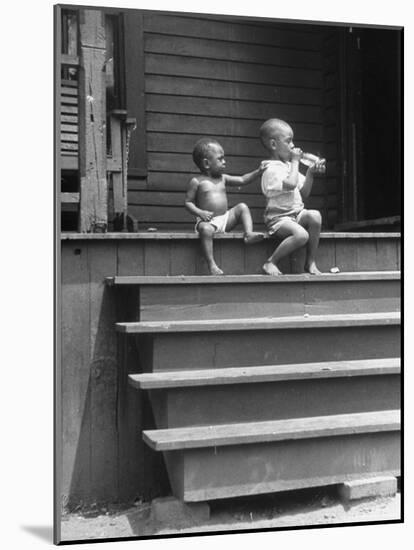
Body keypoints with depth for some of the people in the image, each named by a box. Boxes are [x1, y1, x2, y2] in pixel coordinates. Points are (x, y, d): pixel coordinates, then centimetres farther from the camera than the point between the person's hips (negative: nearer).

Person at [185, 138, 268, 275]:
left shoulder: (223, 178, 15)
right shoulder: (196, 182, -2)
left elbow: (242, 180, 19)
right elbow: (188, 202, -2)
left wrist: (258, 171, 8)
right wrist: (199, 212, -19)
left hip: (225, 219, 6)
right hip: (208, 221, -6)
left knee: (242, 207, -6)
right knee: (205, 229, -38)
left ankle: (249, 234, -19)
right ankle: (211, 265, -37)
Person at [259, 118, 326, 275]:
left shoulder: (289, 165, 17)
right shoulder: (271, 169, -11)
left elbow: (304, 194, 18)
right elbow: (291, 184, -28)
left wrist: (310, 172, 4)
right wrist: (295, 161, -14)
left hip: (297, 214, 8)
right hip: (278, 217, -8)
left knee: (315, 216, -24)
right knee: (301, 235, -33)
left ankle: (310, 262, -13)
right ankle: (271, 263, -13)